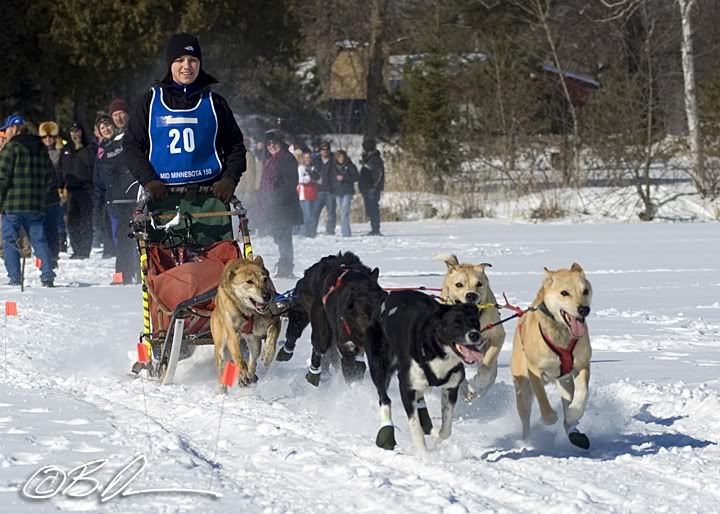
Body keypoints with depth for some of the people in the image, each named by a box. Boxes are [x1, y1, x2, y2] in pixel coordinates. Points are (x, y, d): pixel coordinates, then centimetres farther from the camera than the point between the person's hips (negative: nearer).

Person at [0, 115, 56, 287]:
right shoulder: (42, 149, 14)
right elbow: (50, 178, 18)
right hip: (37, 206, 6)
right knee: (39, 240, 8)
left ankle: (15, 277, -4)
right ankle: (47, 275, -2)